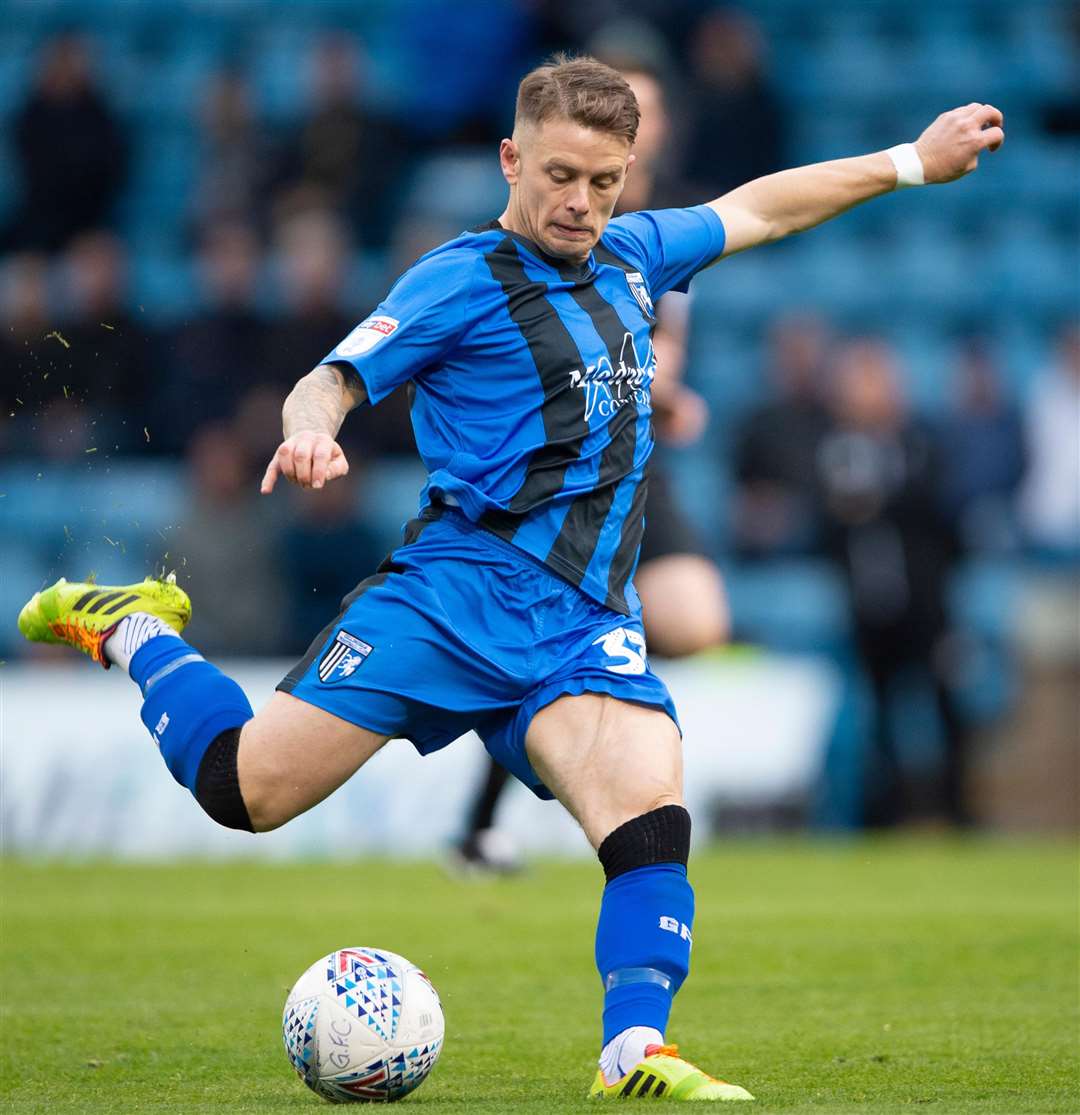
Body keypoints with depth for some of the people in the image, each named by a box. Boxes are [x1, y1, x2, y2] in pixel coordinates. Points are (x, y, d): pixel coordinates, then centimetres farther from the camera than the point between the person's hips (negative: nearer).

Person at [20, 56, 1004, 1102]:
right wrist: (309, 434, -30)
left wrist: (911, 161, 36)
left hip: (589, 623, 5)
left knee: (651, 813, -21)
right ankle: (135, 631, 16)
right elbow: (331, 381, -7)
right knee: (246, 787, -10)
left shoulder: (632, 255, 20)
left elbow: (755, 209, 34)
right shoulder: (464, 278, -1)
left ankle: (635, 1051, -24)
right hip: (462, 587, -5)